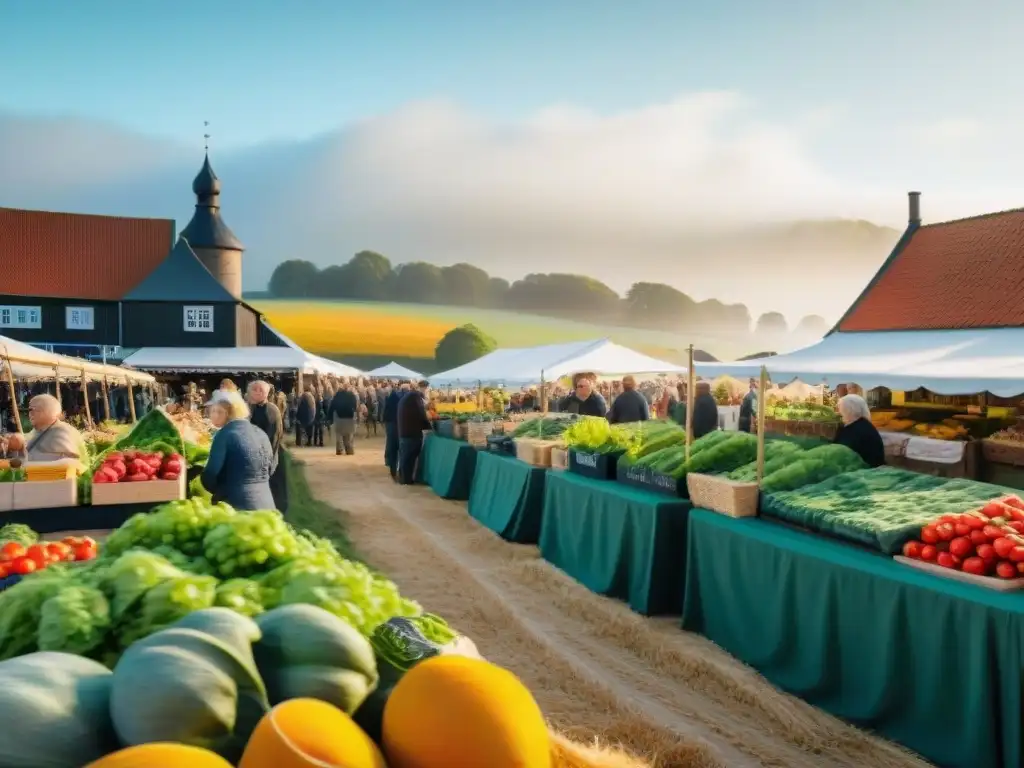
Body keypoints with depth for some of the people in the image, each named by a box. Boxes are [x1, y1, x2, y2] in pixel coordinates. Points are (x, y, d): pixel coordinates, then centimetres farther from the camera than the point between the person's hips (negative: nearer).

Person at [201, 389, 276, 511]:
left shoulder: (225, 435, -11)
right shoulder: (260, 433, 10)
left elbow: (210, 475, -13)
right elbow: (271, 468, 18)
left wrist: (220, 491, 6)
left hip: (237, 506, -6)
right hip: (265, 505, 6)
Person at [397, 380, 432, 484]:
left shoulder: (409, 395, 16)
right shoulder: (416, 396, -15)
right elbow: (421, 414, -15)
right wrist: (428, 426, -4)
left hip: (404, 430, 10)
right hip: (412, 431, -10)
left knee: (405, 455, 15)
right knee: (410, 455, -2)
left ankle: (403, 477, 23)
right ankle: (407, 479, 4)